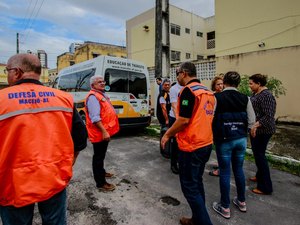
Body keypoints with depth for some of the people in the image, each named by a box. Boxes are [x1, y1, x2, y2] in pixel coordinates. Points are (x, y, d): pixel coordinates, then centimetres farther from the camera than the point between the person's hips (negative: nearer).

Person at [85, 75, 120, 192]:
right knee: (98, 156, 0)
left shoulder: (102, 95, 15)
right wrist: (104, 131, -29)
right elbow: (95, 118, -27)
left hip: (105, 132, 10)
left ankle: (101, 172, 43)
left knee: (101, 155, 25)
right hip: (99, 133, -10)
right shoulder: (93, 97, -19)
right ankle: (101, 183, 11)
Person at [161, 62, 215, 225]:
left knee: (189, 187, 4)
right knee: (197, 183, 20)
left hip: (191, 146, -9)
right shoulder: (207, 92, 12)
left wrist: (167, 134, -8)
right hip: (206, 144, 9)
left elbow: (183, 120, -21)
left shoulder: (188, 90, -15)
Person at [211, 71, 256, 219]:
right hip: (241, 139, 4)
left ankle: (225, 207, 20)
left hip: (223, 140, -4)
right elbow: (251, 122, 1)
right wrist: (240, 130, 15)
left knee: (224, 172, 6)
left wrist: (215, 132, 3)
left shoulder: (217, 98, -12)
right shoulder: (245, 99, -1)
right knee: (238, 169, 20)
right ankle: (241, 202, 37)